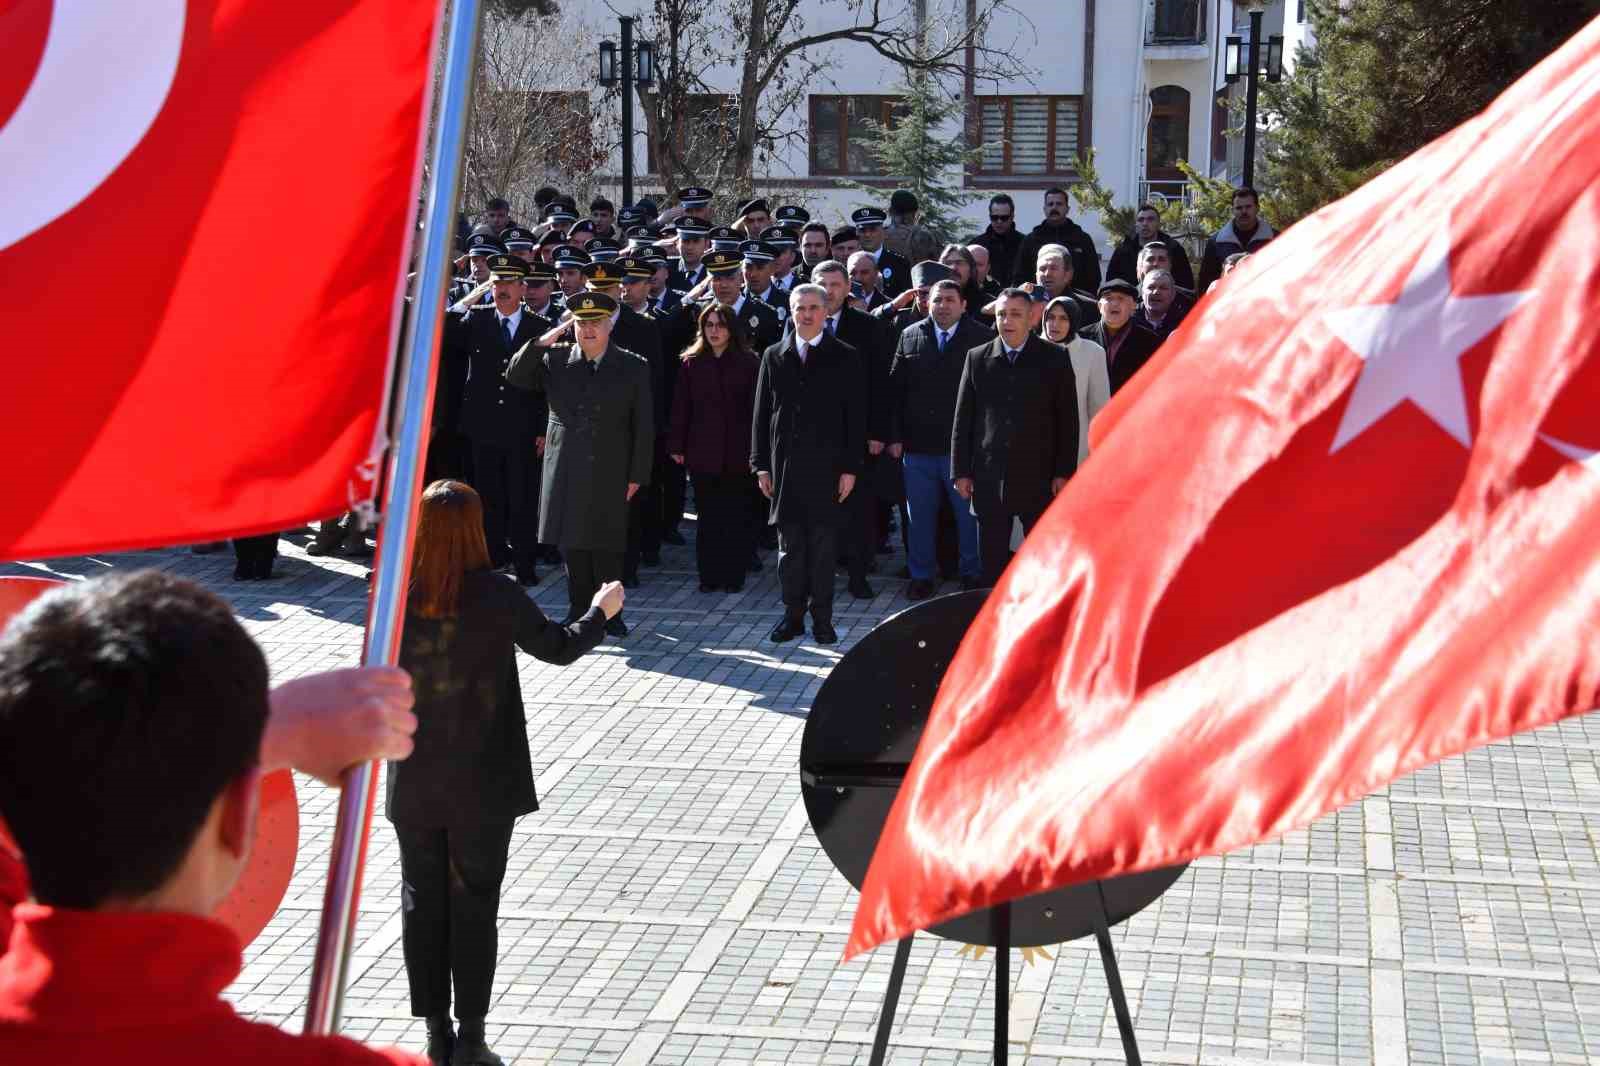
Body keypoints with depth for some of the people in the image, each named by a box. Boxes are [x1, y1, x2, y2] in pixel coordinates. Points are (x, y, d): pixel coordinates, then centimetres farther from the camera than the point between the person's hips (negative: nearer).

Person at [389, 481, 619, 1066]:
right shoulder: (496, 597, -15)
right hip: (482, 782, -2)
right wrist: (601, 612, 16)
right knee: (474, 903, 8)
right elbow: (558, 648, -1)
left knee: (422, 901, 13)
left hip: (414, 781, 2)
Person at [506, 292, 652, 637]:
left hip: (609, 473, -2)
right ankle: (578, 611, 19)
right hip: (566, 471, 2)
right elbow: (515, 377, 1)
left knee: (608, 547, 3)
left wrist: (637, 475, -4)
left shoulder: (633, 367, 1)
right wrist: (541, 343, -11)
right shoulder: (555, 359, 5)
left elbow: (644, 426, 1)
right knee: (572, 544, 8)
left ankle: (609, 613, 15)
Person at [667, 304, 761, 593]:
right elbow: (680, 407, 6)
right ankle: (709, 576, 12)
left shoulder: (749, 363, -1)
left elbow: (756, 409, -3)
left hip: (737, 453, -2)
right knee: (707, 517, 6)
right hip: (702, 452, 2)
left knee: (736, 517, 3)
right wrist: (676, 446, 2)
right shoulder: (691, 363, 6)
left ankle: (733, 575, 11)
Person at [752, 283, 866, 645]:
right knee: (789, 546, 5)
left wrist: (850, 467, -5)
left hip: (826, 467, -2)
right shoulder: (773, 357, 9)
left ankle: (822, 618, 11)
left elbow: (855, 418, 0)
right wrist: (761, 465, 4)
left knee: (823, 546, 2)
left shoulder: (845, 358, 2)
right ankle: (793, 615, 14)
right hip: (784, 466, 2)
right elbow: (761, 414, 10)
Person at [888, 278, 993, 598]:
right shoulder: (910, 337, 7)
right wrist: (895, 436, 1)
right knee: (920, 516, 11)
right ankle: (922, 575, 22)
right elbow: (895, 389, 6)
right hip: (918, 446, 3)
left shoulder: (982, 338, -4)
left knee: (969, 515, 7)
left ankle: (972, 573, 20)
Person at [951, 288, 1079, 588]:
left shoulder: (1054, 358, 1)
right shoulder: (977, 358, 6)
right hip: (989, 478, 2)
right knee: (992, 562, 6)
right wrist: (961, 471, 4)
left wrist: (1064, 472, -3)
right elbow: (963, 420, 8)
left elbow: (1067, 420, 1)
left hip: (1039, 478, -2)